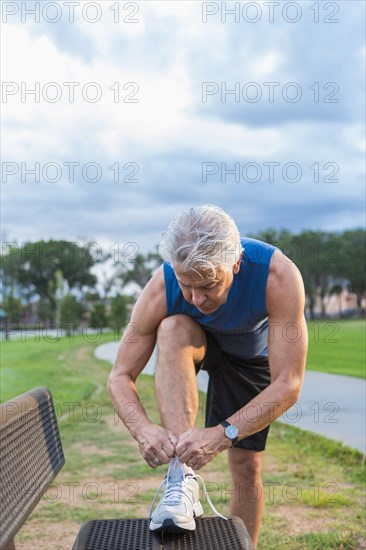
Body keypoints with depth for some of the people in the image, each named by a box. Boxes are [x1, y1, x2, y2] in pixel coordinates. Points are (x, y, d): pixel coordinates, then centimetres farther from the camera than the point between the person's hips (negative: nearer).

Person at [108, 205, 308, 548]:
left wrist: (222, 434, -51)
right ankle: (181, 477, -38)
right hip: (199, 343, 0)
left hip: (251, 357, 0)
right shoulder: (161, 291, -35)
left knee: (246, 468, -3)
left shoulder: (278, 276, -40)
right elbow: (120, 376, -27)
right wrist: (143, 429, -47)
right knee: (173, 329, -34)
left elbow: (288, 384, -40)